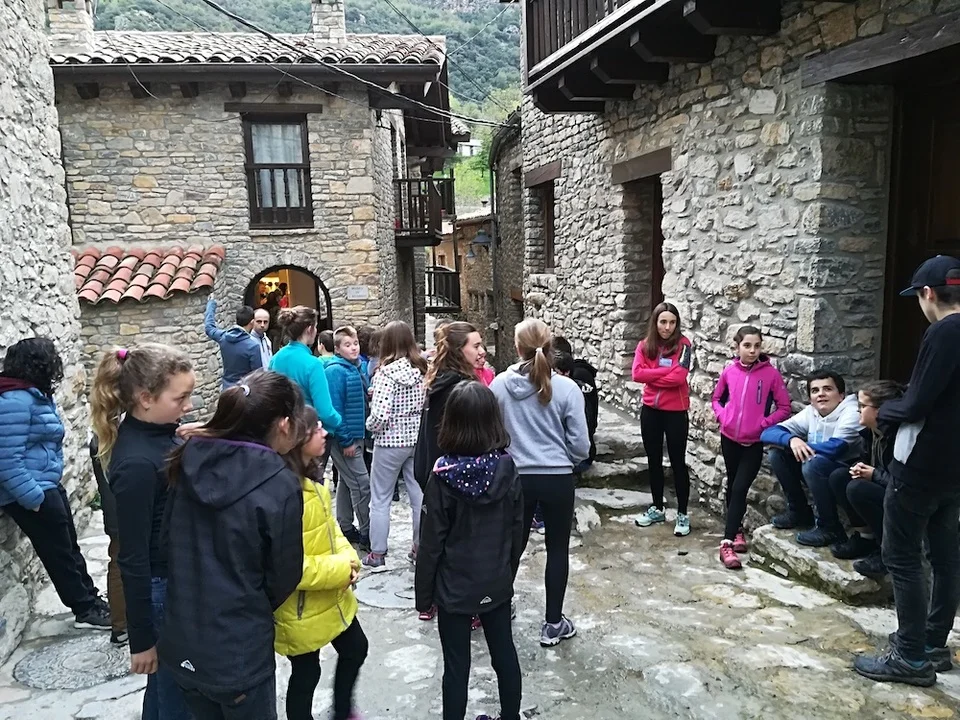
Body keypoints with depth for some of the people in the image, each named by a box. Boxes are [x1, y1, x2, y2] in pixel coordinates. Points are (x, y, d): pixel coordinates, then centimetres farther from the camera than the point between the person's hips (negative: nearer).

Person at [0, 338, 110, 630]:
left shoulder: (37, 394, 7)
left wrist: (46, 491, 19)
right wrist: (34, 499, -24)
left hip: (48, 486, 10)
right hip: (31, 494, -10)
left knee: (68, 545, 19)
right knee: (59, 551, 4)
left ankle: (90, 598, 33)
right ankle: (85, 610, 19)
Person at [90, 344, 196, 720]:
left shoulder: (160, 431, -3)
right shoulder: (137, 462, -28)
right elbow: (133, 559, -22)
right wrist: (141, 638, -16)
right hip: (164, 589, -8)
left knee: (166, 687, 26)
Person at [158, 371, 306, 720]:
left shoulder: (192, 462, -7)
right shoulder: (280, 486, -22)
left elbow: (170, 542, 3)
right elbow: (283, 578, -11)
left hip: (181, 644, 6)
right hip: (238, 655, -6)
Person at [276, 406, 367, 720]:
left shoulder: (311, 478, 0)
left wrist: (348, 559, -8)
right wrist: (340, 570, -23)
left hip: (332, 596, 9)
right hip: (300, 609, -9)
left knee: (356, 649, 24)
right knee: (306, 674, 14)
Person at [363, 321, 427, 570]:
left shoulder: (386, 372, -15)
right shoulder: (423, 370, 0)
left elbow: (380, 415, -20)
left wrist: (370, 426, -1)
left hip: (390, 442, -5)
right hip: (418, 439, 5)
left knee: (380, 498, 9)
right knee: (420, 495, 13)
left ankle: (377, 554, 15)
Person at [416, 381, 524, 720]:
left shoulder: (444, 475, -20)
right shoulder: (507, 469, -10)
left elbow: (432, 541, -14)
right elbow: (517, 531, 0)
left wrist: (423, 592, -2)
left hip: (455, 586, -4)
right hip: (497, 583, 4)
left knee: (456, 666, 10)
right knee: (505, 654, 20)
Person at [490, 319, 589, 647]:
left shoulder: (500, 384, -9)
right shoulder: (566, 388, -13)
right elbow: (580, 445, -8)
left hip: (515, 478, 2)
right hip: (557, 480, -2)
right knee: (557, 550, 13)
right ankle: (553, 623, 23)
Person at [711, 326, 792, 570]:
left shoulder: (771, 373, -10)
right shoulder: (729, 371, -3)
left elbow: (784, 408, -4)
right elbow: (717, 398, 13)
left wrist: (763, 424, -15)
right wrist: (722, 416, -4)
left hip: (754, 443, -3)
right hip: (729, 438, 3)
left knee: (740, 489, -9)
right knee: (732, 485, 17)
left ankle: (727, 541, -7)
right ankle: (737, 529, 36)